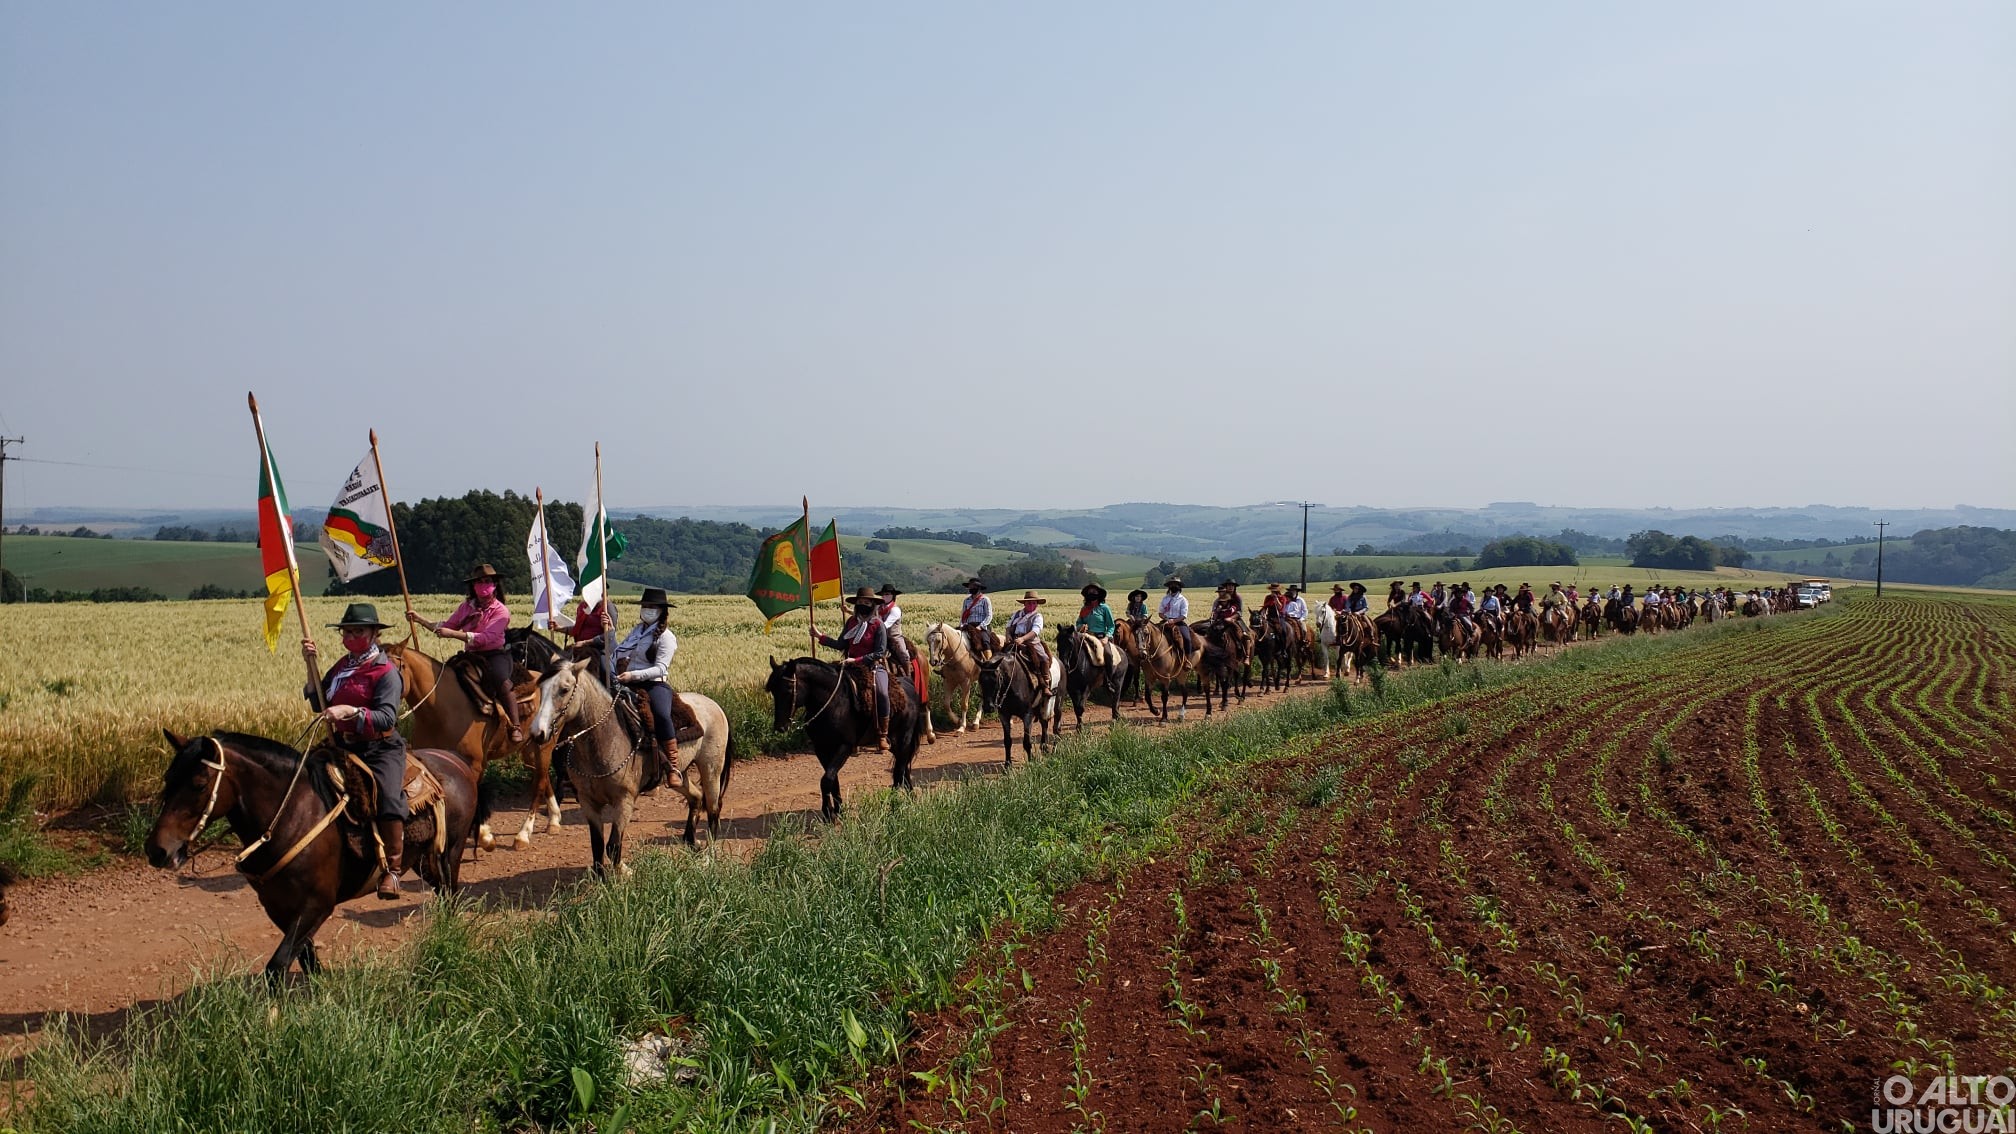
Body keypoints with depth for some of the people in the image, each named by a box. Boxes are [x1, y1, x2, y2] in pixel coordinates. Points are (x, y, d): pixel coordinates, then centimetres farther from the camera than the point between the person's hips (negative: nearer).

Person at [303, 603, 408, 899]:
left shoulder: (386, 671, -10)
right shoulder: (342, 666, 13)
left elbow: (387, 718, -19)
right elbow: (320, 702, 13)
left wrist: (350, 711, -33)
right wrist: (310, 664, 4)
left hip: (380, 748, -7)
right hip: (343, 746, 7)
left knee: (389, 799, -29)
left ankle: (391, 871, -19)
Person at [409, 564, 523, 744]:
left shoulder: (501, 611, -7)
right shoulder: (467, 606, 11)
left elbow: (486, 638, -20)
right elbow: (446, 626, 17)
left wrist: (453, 634, -27)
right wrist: (420, 619, 7)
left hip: (496, 655, -6)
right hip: (472, 656, 6)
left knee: (499, 679, -37)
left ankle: (516, 726, -33)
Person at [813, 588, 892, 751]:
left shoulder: (878, 625, -6)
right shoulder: (851, 621, 9)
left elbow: (880, 653, -10)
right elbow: (841, 644, 12)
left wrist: (856, 660, -17)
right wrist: (821, 637, 5)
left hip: (873, 666, -5)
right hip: (852, 667, 5)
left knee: (881, 694, -31)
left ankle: (882, 736, -20)